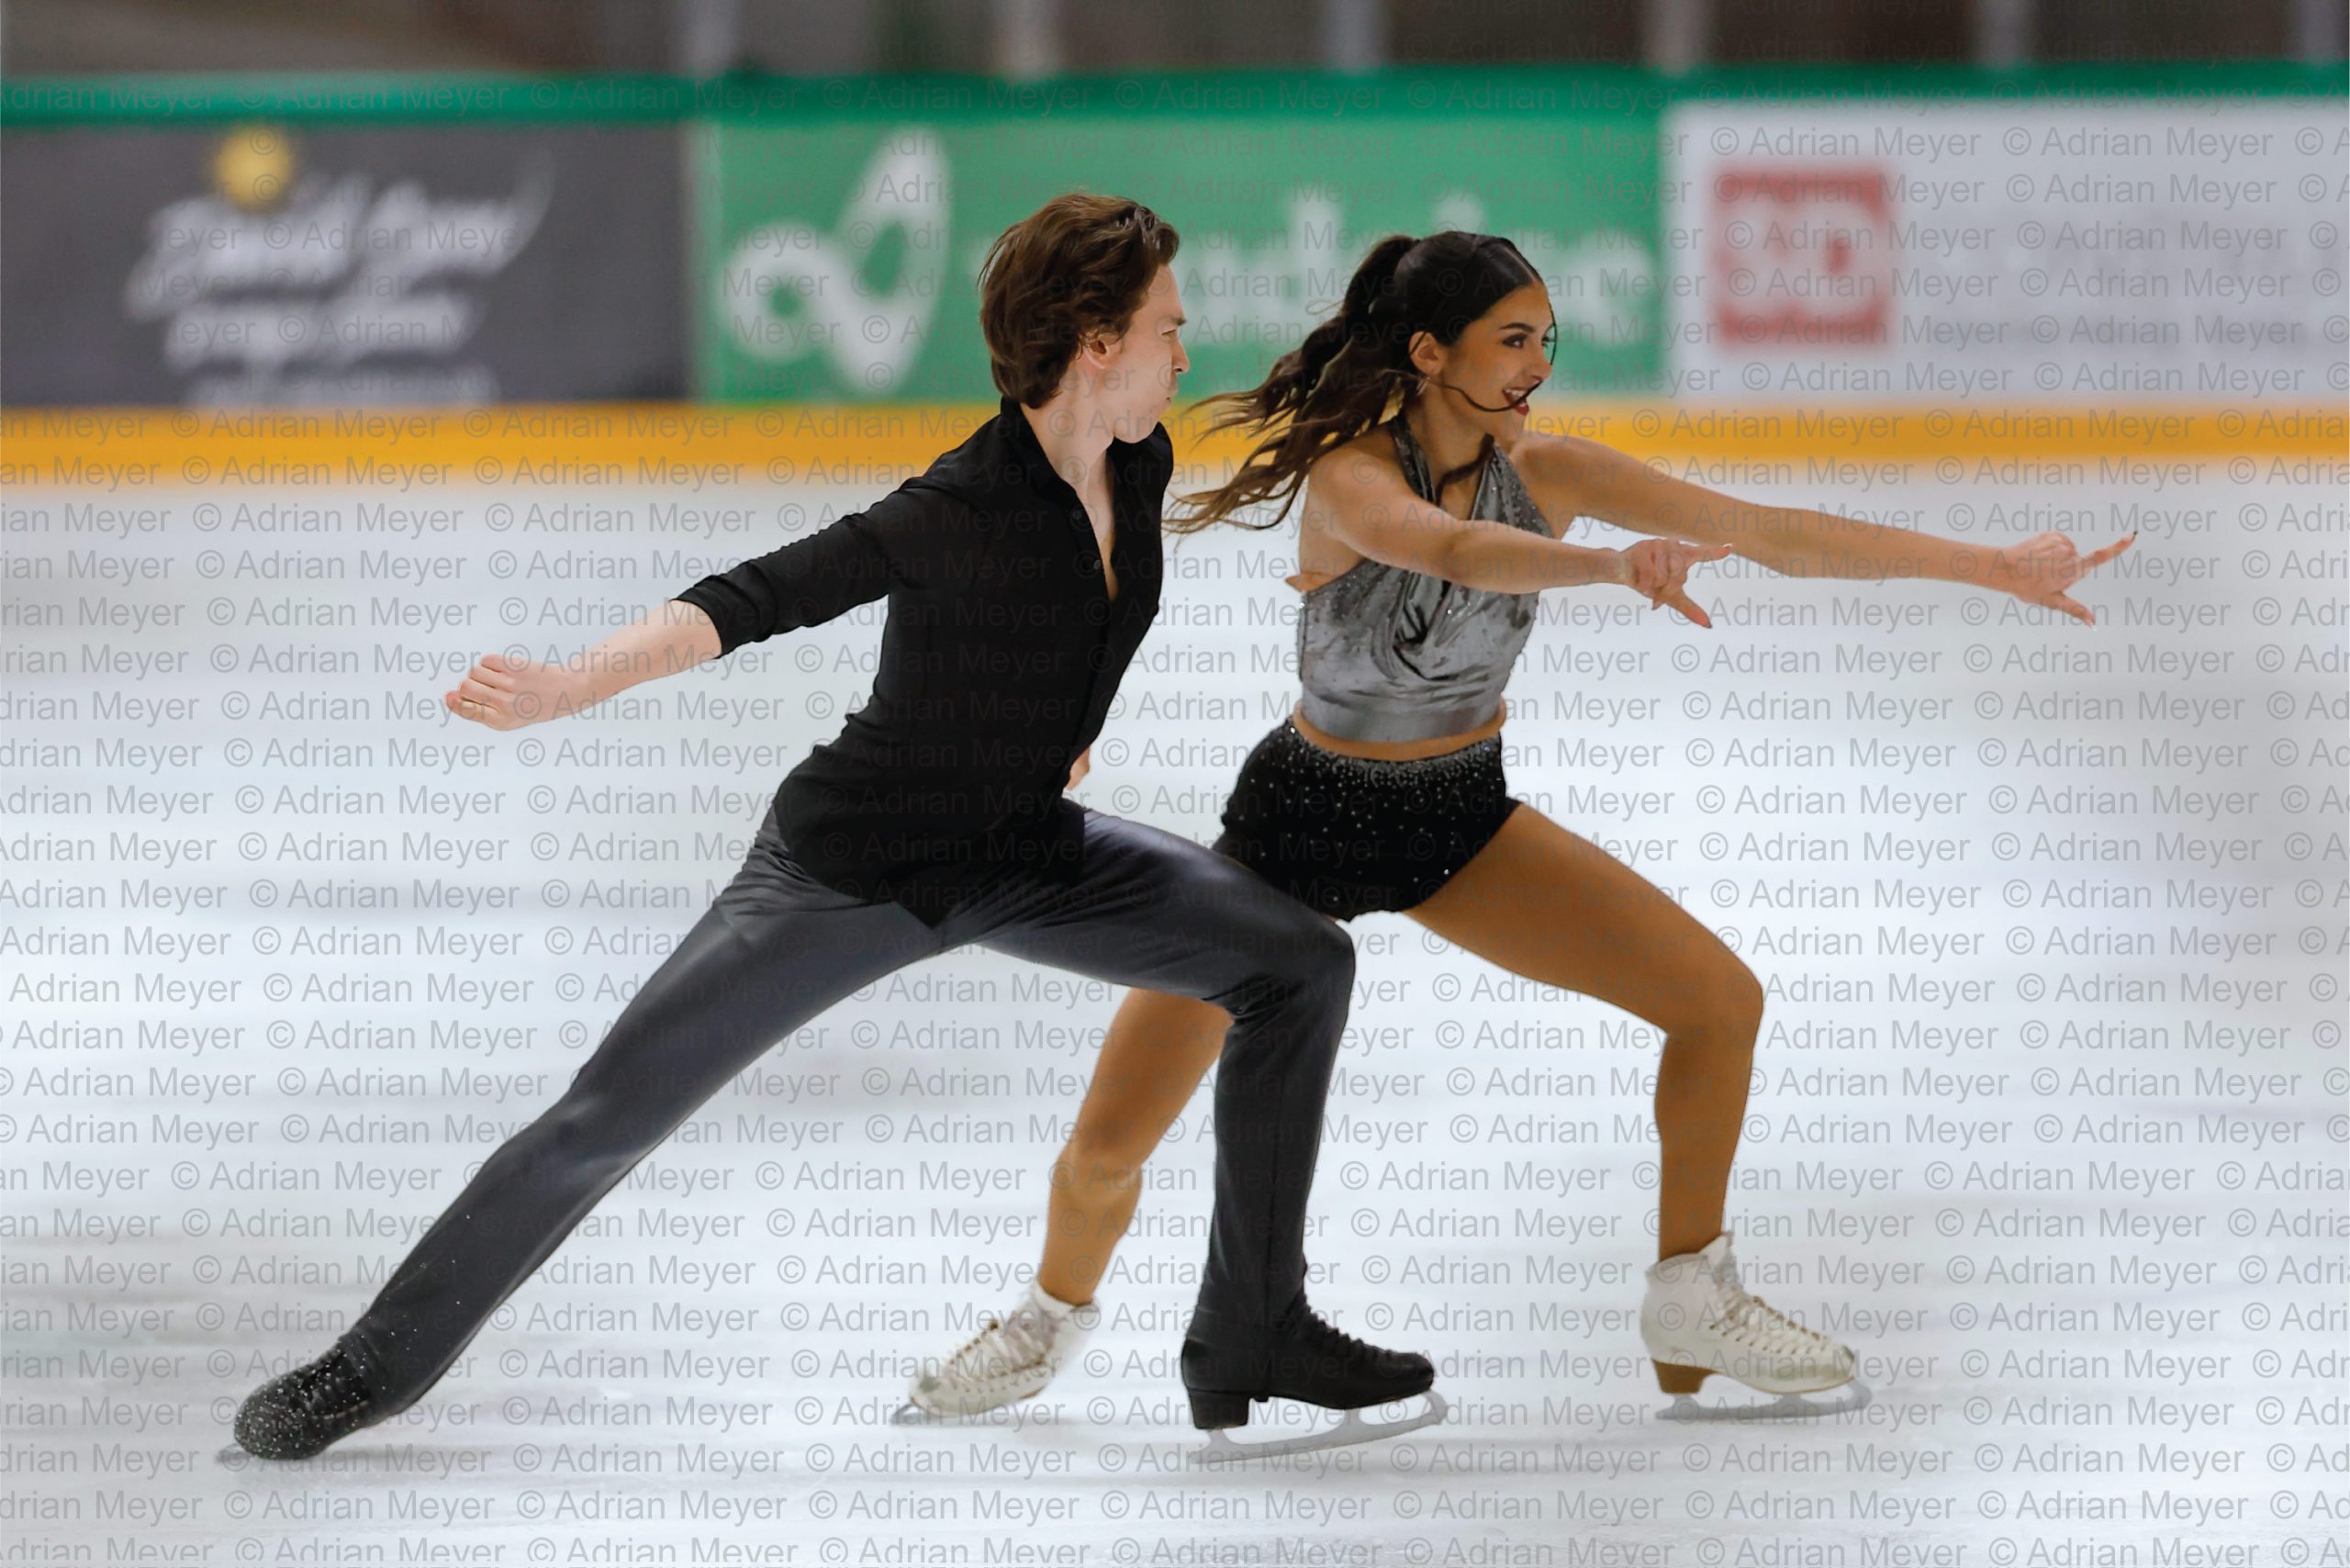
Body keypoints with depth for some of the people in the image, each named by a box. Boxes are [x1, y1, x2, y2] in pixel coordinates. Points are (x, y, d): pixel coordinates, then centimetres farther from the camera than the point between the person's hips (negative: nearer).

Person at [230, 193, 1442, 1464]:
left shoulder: (1139, 468, -6)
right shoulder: (960, 513, -30)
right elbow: (755, 599, -40)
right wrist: (573, 686, -52)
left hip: (1024, 856, 7)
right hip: (853, 869, -7)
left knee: (1301, 961, -1)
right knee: (612, 1114, -7)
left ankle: (1251, 1341, 7)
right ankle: (375, 1366, 8)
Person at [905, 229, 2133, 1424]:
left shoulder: (1544, 468, -13)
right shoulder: (1351, 476, -27)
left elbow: (1774, 532, -13)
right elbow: (1456, 549, -50)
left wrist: (1996, 569, -16)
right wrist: (1618, 566, -67)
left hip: (1464, 821, 4)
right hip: (1301, 824, -4)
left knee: (1720, 1000, -8)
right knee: (1108, 1148, -6)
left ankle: (1693, 1304, 9)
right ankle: (1057, 1314, 28)